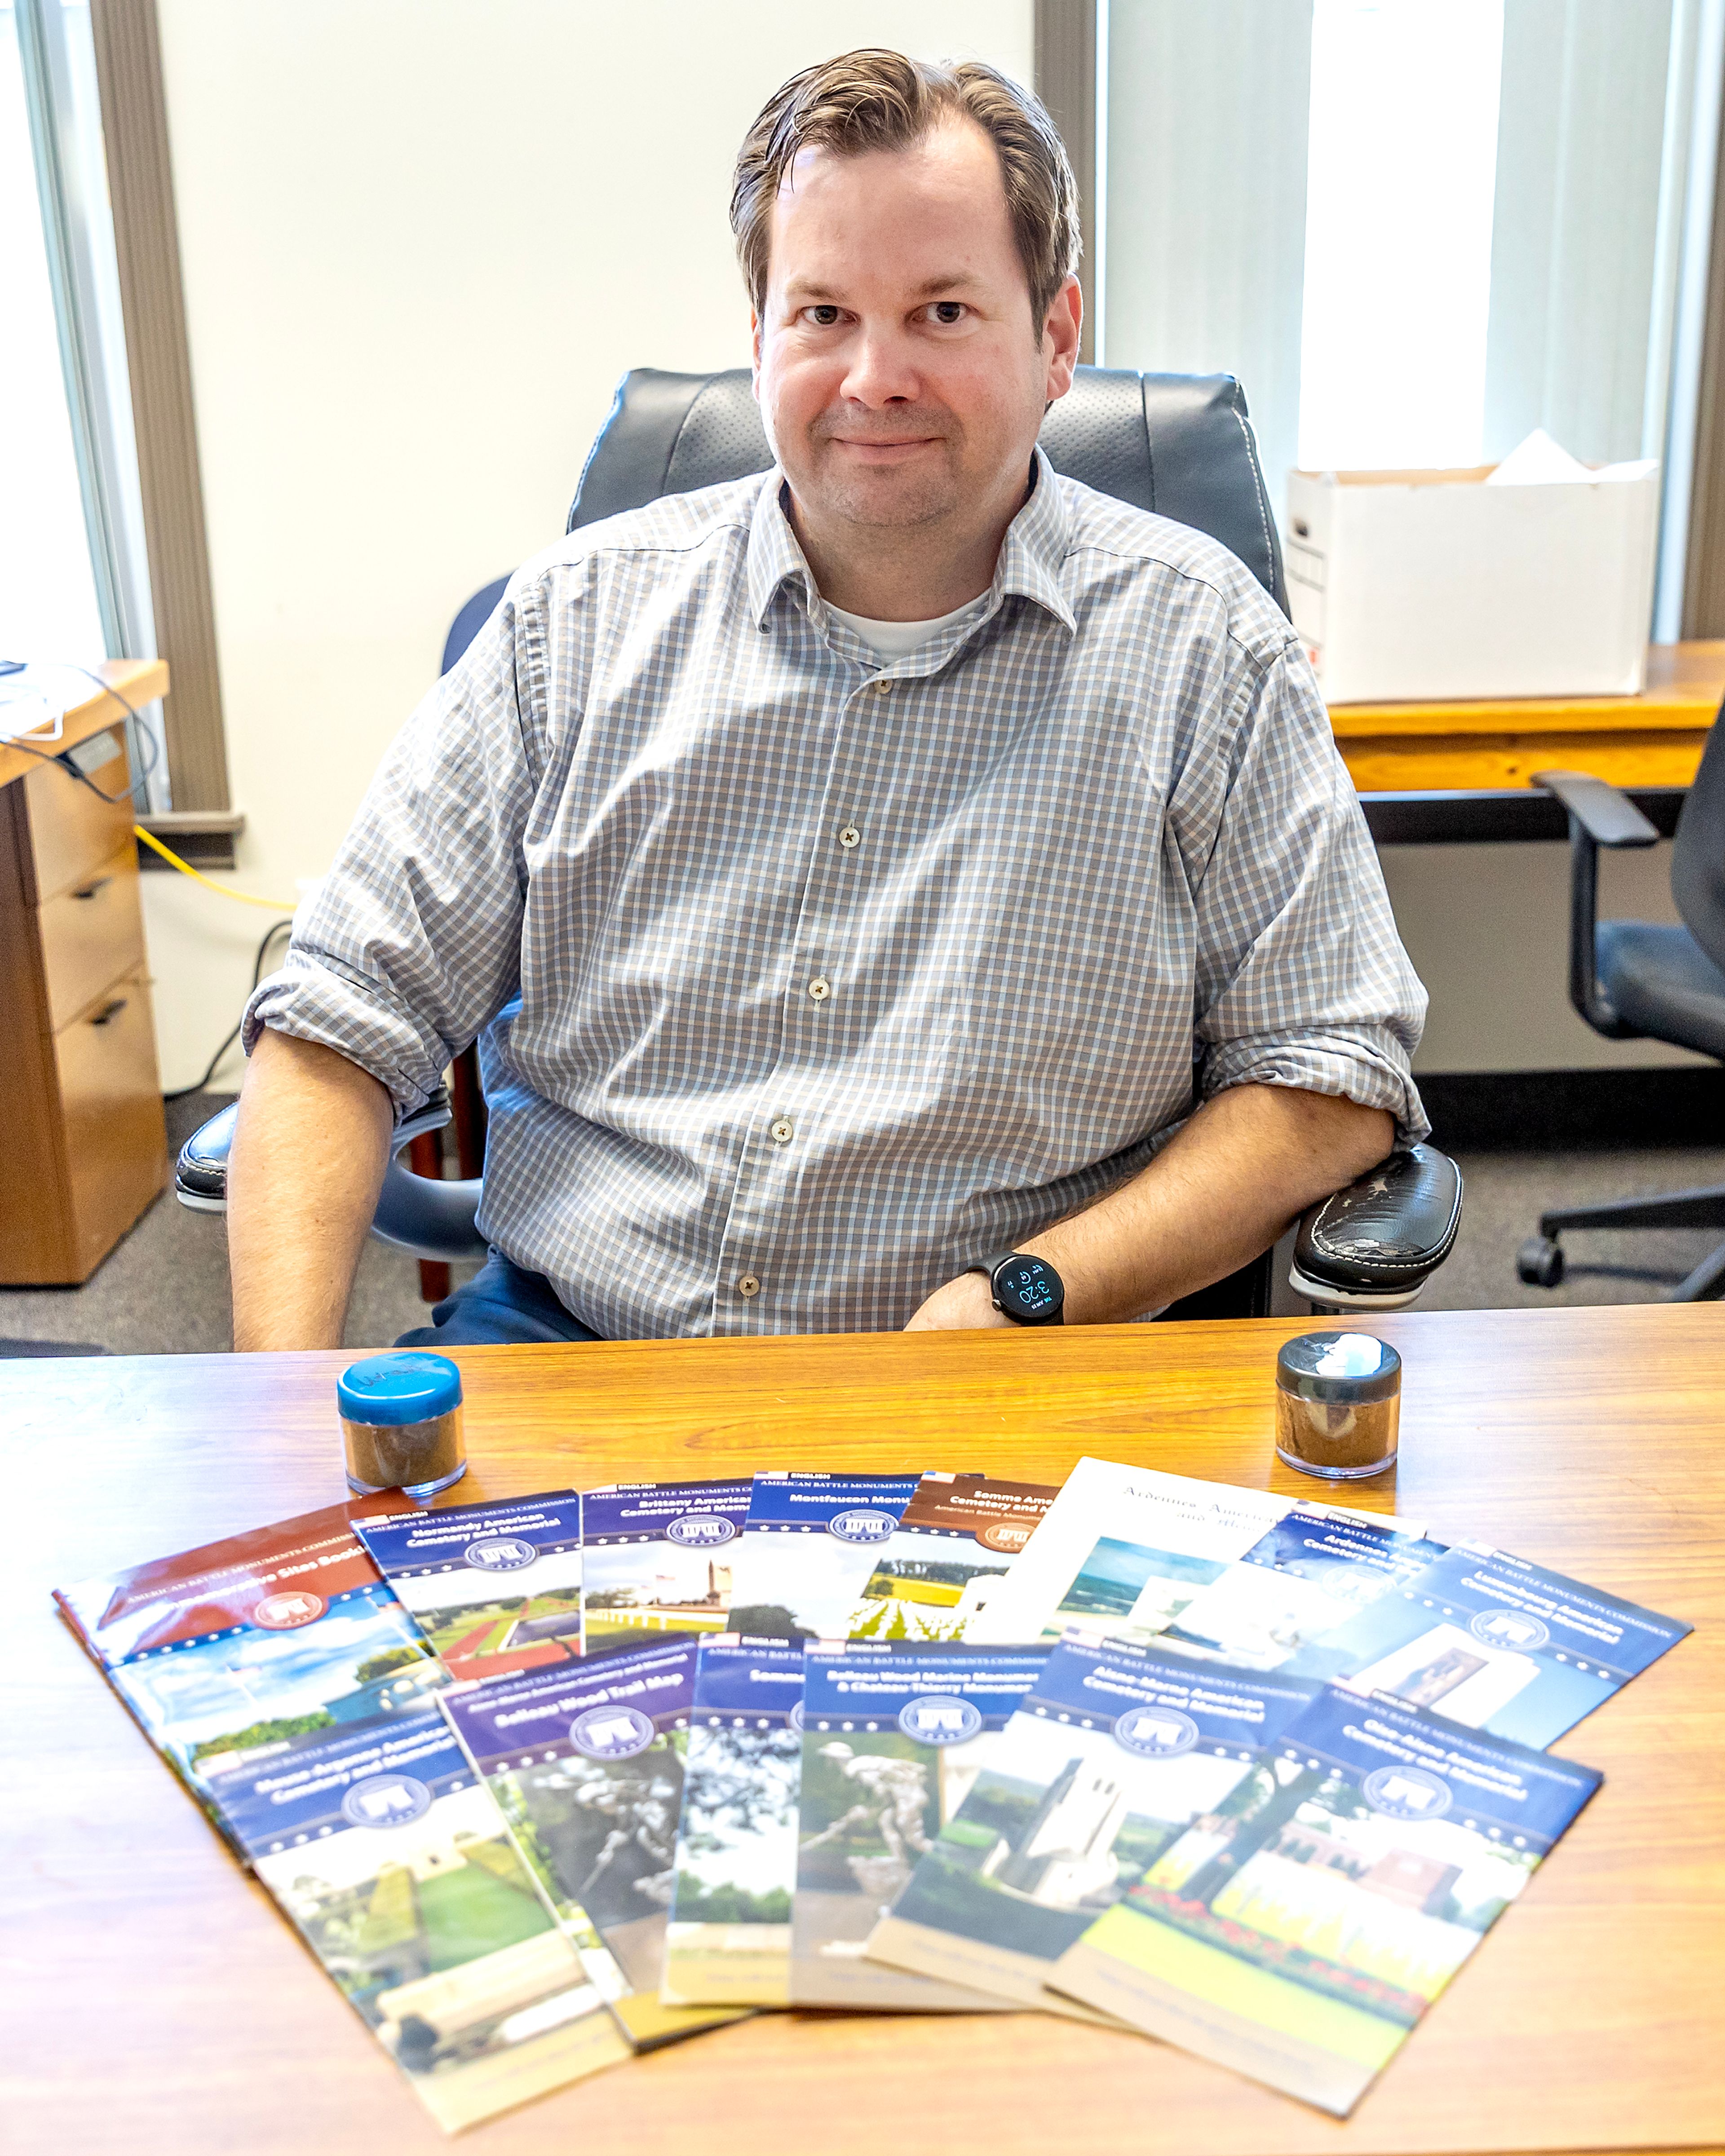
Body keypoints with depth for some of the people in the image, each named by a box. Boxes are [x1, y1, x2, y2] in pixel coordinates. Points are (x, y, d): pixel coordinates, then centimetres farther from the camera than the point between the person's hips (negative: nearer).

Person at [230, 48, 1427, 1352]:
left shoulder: (1200, 645, 0)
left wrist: (1024, 1301, -14)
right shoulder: (581, 615, 5)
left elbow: (1332, 1081, -1)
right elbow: (343, 1025, 4)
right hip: (564, 1332, 1)